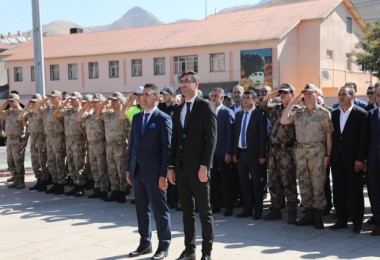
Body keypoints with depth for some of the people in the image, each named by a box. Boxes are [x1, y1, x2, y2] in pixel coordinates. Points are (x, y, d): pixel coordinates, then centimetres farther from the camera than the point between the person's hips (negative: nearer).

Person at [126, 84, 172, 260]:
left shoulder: (163, 119, -8)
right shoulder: (137, 118, 12)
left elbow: (167, 148, -11)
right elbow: (132, 144, 15)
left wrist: (164, 174, -15)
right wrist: (129, 169, 12)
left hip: (154, 173, -6)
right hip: (137, 171, 7)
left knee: (159, 209, 3)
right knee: (141, 209, 13)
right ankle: (145, 243, 26)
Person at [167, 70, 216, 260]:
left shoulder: (205, 106, -5)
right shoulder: (178, 110, 14)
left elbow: (211, 138, -11)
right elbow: (175, 140, 15)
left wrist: (204, 165, -17)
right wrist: (171, 166, 9)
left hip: (198, 167, -6)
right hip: (181, 167, 6)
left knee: (204, 211, 2)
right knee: (187, 211, 12)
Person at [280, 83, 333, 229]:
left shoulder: (324, 113, -1)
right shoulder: (298, 113, 12)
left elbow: (329, 135, -3)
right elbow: (283, 121, 1)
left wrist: (328, 155, -9)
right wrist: (291, 103, 1)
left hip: (317, 151, -5)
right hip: (300, 151, 5)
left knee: (318, 184, -2)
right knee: (303, 184, 9)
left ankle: (318, 217, 6)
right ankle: (309, 214, 20)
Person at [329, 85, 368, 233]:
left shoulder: (361, 114, -5)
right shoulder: (334, 114, 10)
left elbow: (364, 138, -8)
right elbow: (331, 136, 10)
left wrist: (360, 159, -13)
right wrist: (330, 156, 4)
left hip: (353, 160, -5)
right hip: (337, 159, 5)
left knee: (355, 192, 2)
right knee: (338, 191, 9)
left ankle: (357, 222, 13)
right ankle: (341, 220, 19)